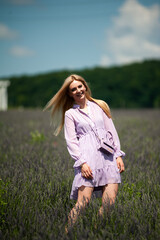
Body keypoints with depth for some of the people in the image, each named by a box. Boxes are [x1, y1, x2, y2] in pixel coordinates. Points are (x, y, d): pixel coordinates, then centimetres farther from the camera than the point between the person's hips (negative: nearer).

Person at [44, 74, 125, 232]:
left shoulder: (100, 106, 19)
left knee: (110, 202, -10)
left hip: (108, 156, 3)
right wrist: (82, 162, -11)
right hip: (87, 157, -3)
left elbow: (112, 131, 18)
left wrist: (118, 155, 8)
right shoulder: (70, 114, 11)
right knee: (83, 202, -16)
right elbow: (71, 141, 3)